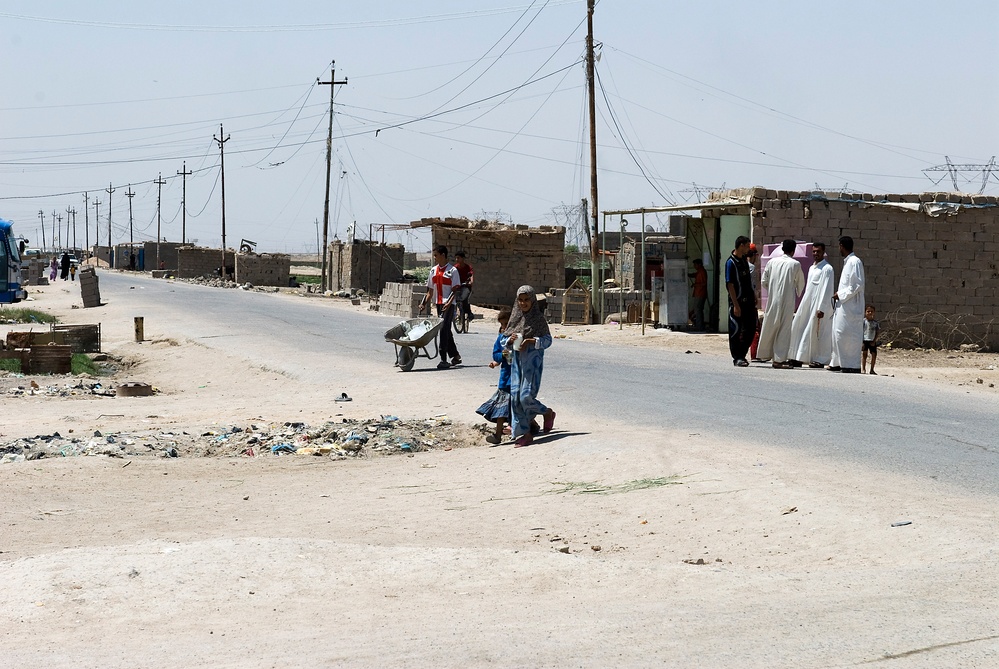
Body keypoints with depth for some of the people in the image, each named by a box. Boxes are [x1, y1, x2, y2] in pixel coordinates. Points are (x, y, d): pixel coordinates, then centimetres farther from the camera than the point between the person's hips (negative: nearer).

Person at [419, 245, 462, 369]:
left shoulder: (452, 270, -7)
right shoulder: (434, 271, 13)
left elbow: (455, 290, -10)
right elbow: (430, 290, 16)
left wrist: (449, 303, -24)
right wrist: (424, 303, 6)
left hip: (448, 304, -7)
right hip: (438, 304, 7)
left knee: (443, 329, -15)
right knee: (446, 331, 12)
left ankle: (443, 360, -16)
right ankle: (455, 356, 24)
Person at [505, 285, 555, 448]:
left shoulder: (539, 319, -4)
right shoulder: (515, 318, 9)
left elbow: (548, 340, -5)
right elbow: (505, 340, 13)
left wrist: (532, 341, -19)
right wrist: (510, 340, -9)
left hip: (533, 361, -5)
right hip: (517, 361, 5)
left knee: (526, 396, -12)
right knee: (516, 397, 0)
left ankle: (548, 413, 17)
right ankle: (524, 433, 6)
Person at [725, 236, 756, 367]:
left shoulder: (744, 260, 11)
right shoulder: (731, 262, -14)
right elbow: (730, 285, -17)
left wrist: (753, 295, 16)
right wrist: (736, 305, -20)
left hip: (748, 301, 8)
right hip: (738, 301, -8)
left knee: (751, 328, 9)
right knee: (736, 330, -1)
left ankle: (742, 354, 19)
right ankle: (737, 358, 6)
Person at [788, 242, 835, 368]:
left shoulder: (826, 269, -9)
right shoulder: (812, 268, 17)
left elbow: (826, 290, -15)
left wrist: (821, 308, -20)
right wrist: (803, 305, 16)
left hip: (818, 305, -9)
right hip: (807, 304, 9)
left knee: (816, 331, -7)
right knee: (798, 328, 5)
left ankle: (820, 360, -1)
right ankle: (798, 358, 9)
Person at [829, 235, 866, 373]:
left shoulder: (855, 262, -12)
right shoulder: (847, 262, 16)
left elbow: (858, 285, -18)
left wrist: (841, 294, -14)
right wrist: (839, 294, 12)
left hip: (850, 305, -10)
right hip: (843, 304, 10)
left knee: (848, 334, -9)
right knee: (838, 333, 11)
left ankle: (852, 365, -6)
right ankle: (838, 363, 16)